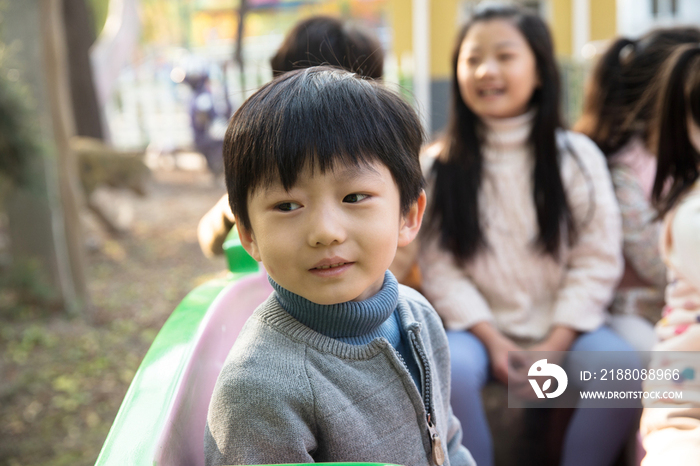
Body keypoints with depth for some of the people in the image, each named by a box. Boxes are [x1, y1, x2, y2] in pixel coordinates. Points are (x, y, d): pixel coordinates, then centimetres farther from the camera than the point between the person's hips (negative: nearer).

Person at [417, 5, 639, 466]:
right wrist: (492, 340, -15)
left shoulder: (577, 155, 1)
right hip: (481, 327, 0)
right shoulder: (443, 165, 0)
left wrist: (556, 344, -13)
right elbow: (439, 266, -5)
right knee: (451, 370, -31)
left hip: (563, 325, 1)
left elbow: (598, 260, -3)